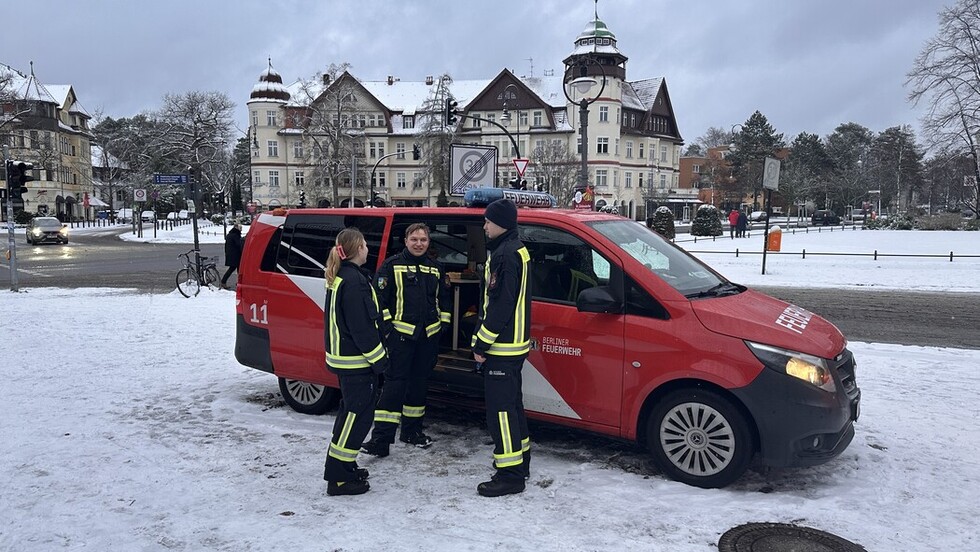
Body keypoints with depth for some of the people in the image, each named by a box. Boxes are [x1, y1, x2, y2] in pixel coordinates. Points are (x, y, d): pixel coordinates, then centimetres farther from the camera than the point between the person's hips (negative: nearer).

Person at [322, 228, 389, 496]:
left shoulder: (338, 277, 12)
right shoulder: (354, 280, -20)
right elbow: (361, 327, -22)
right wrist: (379, 358, -16)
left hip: (343, 358, 10)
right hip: (356, 360, -10)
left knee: (351, 411, 20)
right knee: (358, 415, -3)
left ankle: (343, 467, 30)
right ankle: (339, 478, 2)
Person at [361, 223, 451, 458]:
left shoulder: (436, 268, 13)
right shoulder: (392, 265, -1)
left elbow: (444, 298, 22)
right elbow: (380, 296, -3)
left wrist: (444, 323, 14)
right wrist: (386, 323, -9)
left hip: (429, 335, 5)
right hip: (401, 333, -5)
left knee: (420, 382, 13)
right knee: (394, 383, -10)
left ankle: (412, 430, 27)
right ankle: (381, 438, -9)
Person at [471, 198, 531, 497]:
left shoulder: (506, 254, -18)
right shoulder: (516, 250, 15)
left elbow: (501, 304, -23)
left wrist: (481, 343, -17)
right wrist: (483, 340, 20)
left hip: (502, 348, -11)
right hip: (512, 344, 11)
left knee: (500, 408, -7)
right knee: (511, 403, 19)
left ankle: (510, 474, -2)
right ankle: (520, 459, 31)